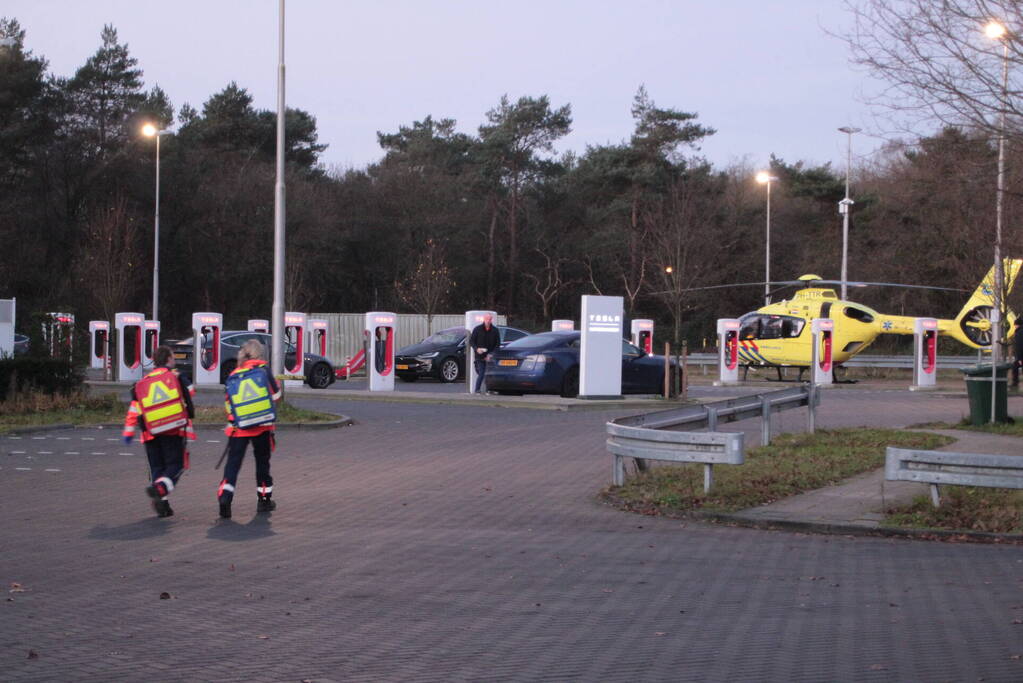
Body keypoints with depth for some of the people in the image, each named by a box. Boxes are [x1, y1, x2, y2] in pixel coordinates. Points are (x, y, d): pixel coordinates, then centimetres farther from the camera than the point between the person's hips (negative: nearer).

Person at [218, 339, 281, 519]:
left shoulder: (232, 377, 7)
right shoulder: (263, 369, -1)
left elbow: (228, 406, 11)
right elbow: (276, 395, 1)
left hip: (238, 428, 1)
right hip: (263, 426, -1)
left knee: (233, 462, -1)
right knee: (262, 461, 15)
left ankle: (225, 495, -21)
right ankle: (264, 499, 23)